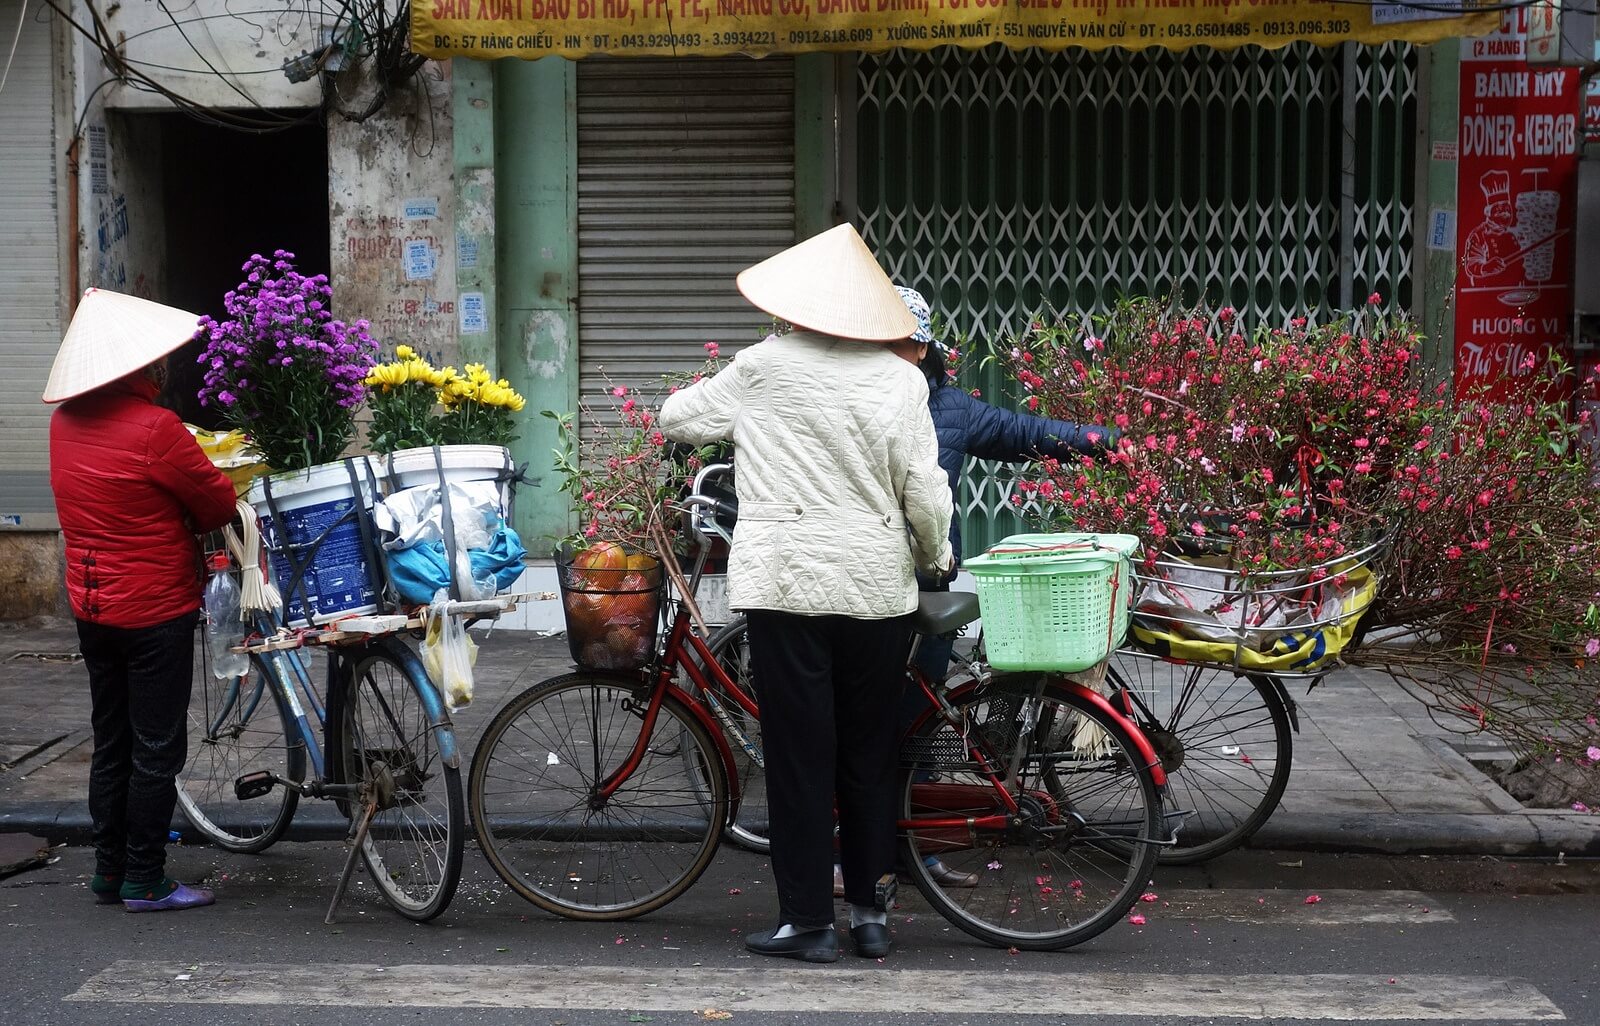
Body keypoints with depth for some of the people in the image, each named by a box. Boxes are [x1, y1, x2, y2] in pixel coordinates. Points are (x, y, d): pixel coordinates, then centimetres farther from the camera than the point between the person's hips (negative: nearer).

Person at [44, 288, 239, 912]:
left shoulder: (64, 421, 2)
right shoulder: (154, 428, -20)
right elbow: (219, 503, -11)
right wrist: (185, 522, 8)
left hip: (91, 607, 7)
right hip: (156, 609, -7)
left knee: (111, 744, 16)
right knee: (156, 749, 1)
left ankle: (109, 871, 23)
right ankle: (145, 882, 6)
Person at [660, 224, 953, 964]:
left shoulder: (761, 369, -3)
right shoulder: (899, 379, 0)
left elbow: (675, 419, 11)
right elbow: (925, 492, -3)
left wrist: (723, 423, 32)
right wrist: (937, 559, 15)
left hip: (787, 583, -2)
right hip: (878, 587, 2)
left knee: (799, 755, 4)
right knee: (869, 754, 13)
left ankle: (808, 921, 7)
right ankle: (871, 912, 19)